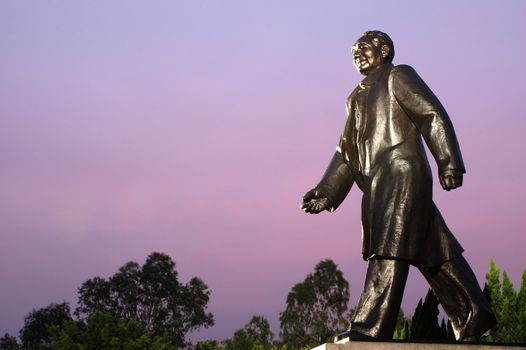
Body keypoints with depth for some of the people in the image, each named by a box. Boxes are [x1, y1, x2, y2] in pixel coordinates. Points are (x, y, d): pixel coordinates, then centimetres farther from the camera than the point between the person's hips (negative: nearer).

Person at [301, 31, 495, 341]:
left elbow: (434, 116, -7)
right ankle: (473, 318, 14)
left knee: (388, 252, -16)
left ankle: (371, 329, -24)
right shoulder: (358, 98, 26)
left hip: (401, 174, -8)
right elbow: (347, 152, 25)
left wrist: (449, 163, -18)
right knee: (434, 252, 9)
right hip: (379, 185, 8)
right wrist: (327, 192, 13)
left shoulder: (398, 76, 4)